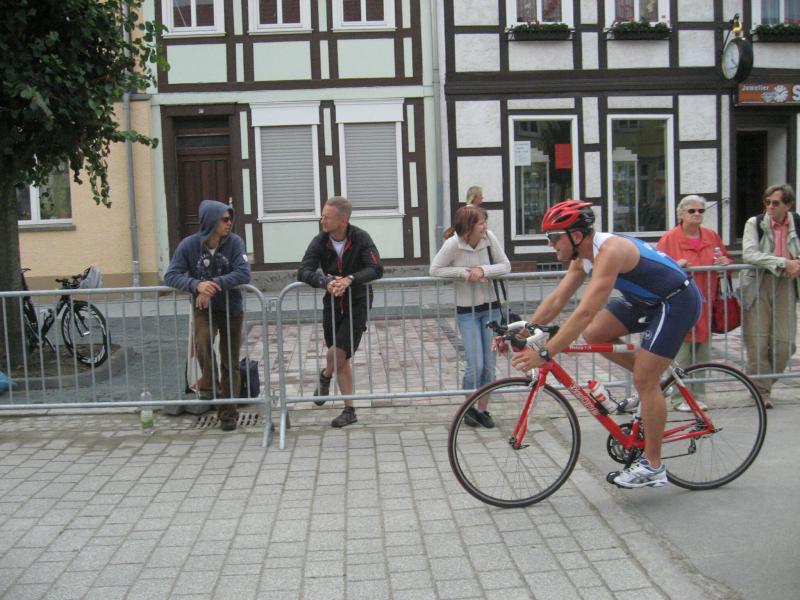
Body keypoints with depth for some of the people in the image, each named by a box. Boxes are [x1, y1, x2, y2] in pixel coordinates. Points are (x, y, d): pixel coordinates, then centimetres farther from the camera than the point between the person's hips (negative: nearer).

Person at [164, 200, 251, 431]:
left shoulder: (234, 242, -14)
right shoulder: (189, 245, -13)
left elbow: (244, 273, -22)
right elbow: (171, 276, -16)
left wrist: (215, 283, -31)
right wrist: (197, 285, -33)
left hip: (232, 309, 1)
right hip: (204, 308, -1)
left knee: (230, 363, 7)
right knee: (202, 343, -30)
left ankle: (228, 413, 21)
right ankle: (209, 385, -3)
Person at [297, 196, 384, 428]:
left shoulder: (361, 239, -14)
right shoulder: (320, 242, -7)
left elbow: (376, 269, -22)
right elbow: (303, 272, -16)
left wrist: (349, 280, -36)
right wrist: (325, 282, -35)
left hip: (357, 303, -3)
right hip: (332, 303, 3)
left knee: (336, 354, -13)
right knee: (341, 359, 10)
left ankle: (325, 376, 24)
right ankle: (349, 410, 24)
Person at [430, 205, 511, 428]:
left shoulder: (489, 237, -8)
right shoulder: (453, 244, -17)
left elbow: (505, 266, -3)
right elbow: (435, 269, -12)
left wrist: (482, 270, -19)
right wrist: (465, 272, -19)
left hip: (491, 308, 3)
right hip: (467, 311, -3)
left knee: (489, 364, 5)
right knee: (475, 365, -7)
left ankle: (483, 409, 21)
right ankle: (469, 408, 17)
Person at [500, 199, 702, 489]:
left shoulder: (610, 251, -30)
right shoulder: (583, 255, -1)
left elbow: (585, 312, -37)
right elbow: (556, 299, 1)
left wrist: (544, 354, -38)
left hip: (677, 301, -9)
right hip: (648, 300, 9)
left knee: (644, 380, -10)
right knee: (594, 334, -2)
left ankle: (653, 467, 2)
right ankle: (652, 383, 14)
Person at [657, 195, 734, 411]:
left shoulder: (712, 236, 12)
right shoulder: (669, 238, -3)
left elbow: (727, 260, 23)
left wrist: (725, 262, 0)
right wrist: (675, 266, -22)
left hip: (705, 304, 5)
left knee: (703, 352, 8)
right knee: (681, 354, -6)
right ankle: (679, 397, 3)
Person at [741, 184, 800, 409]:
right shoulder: (754, 223, -3)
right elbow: (749, 254, -17)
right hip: (758, 285, -3)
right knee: (757, 341, -3)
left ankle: (766, 383, 20)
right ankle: (761, 390, 9)